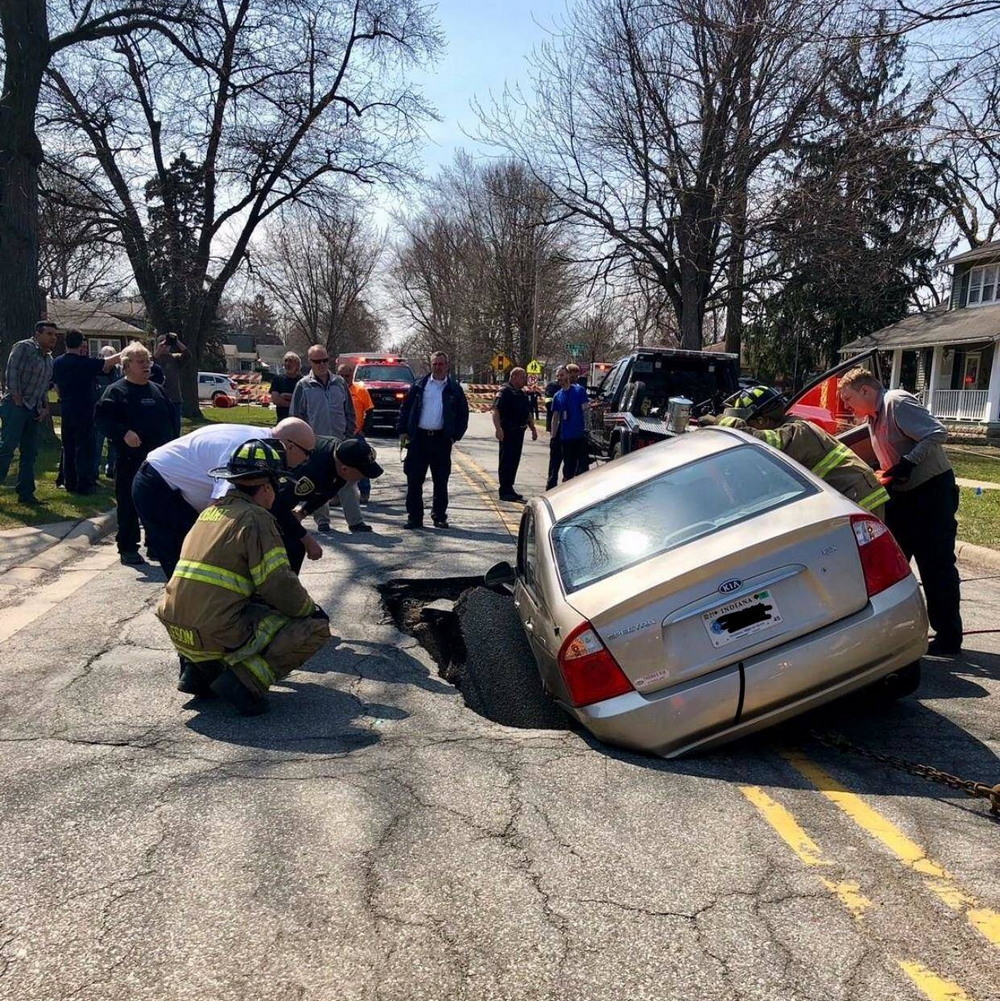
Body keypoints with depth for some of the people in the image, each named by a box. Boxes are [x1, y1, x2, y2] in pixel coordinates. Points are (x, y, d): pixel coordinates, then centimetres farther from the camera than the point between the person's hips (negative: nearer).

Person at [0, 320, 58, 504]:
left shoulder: (49, 359, 16)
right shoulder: (23, 347, -7)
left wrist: (45, 408, 8)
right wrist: (18, 401, -15)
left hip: (33, 410, 8)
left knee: (30, 452, 8)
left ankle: (25, 493, 13)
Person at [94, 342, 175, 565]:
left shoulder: (156, 390, 16)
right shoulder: (117, 391, -4)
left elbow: (170, 417, 22)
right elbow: (102, 417, -13)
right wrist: (124, 432, -26)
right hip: (131, 458, -6)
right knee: (129, 505, 0)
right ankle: (127, 548, 8)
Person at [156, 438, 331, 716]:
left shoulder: (210, 511, 15)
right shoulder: (256, 518, -9)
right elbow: (280, 587, -15)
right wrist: (312, 609, 5)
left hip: (177, 631, 8)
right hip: (217, 636, -8)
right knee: (315, 627, 0)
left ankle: (198, 668, 18)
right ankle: (246, 680, -11)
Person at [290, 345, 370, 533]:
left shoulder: (339, 383, 8)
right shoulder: (303, 386, 0)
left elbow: (349, 412, 12)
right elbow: (296, 416, 1)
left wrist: (349, 435, 5)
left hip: (340, 442, 2)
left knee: (348, 482, 0)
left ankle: (355, 520, 2)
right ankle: (322, 521, 16)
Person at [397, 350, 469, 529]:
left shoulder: (454, 389, 6)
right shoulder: (419, 386, 7)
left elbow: (463, 414, 8)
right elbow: (405, 408, 9)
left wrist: (455, 436, -1)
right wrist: (402, 431, 1)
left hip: (441, 439, 0)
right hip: (418, 438, 0)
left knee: (441, 482, 6)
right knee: (414, 480, 1)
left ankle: (439, 517, 15)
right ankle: (414, 518, 8)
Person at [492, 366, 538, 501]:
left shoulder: (523, 394, 19)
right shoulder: (505, 392, -9)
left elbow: (528, 414, 27)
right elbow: (496, 411, -19)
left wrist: (533, 428, 21)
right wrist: (498, 428, -28)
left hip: (519, 431, 9)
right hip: (507, 432, -9)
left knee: (514, 461, 12)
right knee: (506, 461, -4)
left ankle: (509, 489, 20)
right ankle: (504, 491, -1)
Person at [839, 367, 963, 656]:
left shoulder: (898, 402, -14)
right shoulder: (874, 417, 13)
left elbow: (938, 433, -23)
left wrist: (909, 463, -26)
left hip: (932, 490, -9)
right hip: (903, 493, 10)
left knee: (936, 566, -5)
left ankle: (949, 638, 3)